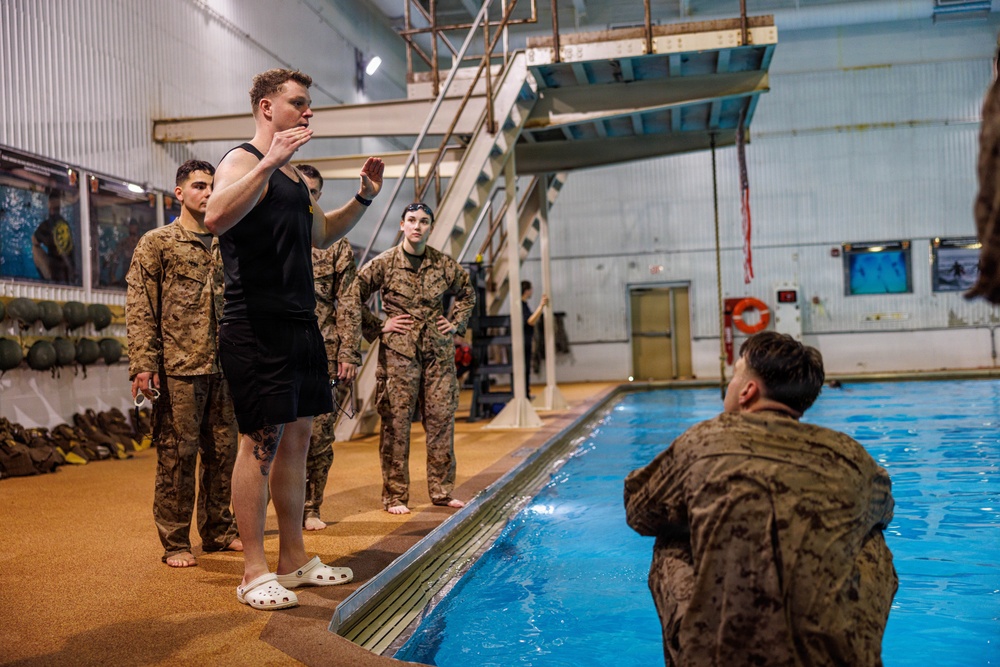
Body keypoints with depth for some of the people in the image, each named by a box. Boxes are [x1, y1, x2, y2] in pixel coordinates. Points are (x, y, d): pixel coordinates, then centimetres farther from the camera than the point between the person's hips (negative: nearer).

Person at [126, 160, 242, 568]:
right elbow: (139, 309, -5)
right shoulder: (156, 243, 1)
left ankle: (219, 530, 23)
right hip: (178, 369, -5)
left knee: (223, 451, 10)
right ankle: (175, 542, 9)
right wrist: (144, 365, -14)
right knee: (177, 454, -2)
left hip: (223, 367, 5)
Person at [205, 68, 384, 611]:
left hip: (300, 323, 10)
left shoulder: (291, 173, 20)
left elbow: (321, 234, 33)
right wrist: (269, 162, -31)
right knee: (261, 441, -6)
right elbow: (216, 218, -29)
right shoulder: (244, 161, -8)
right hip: (257, 327, -9)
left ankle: (294, 561, 22)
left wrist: (363, 197, 21)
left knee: (297, 436, 11)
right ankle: (255, 574, 3)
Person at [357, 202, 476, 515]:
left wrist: (456, 323, 13)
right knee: (396, 421, -3)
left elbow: (467, 292, 24)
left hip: (438, 350, 4)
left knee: (442, 418, 4)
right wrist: (378, 327, -5)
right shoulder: (384, 263, -2)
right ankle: (395, 496, 6)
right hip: (398, 351, -3)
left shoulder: (444, 265, 8)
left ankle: (442, 491, 16)